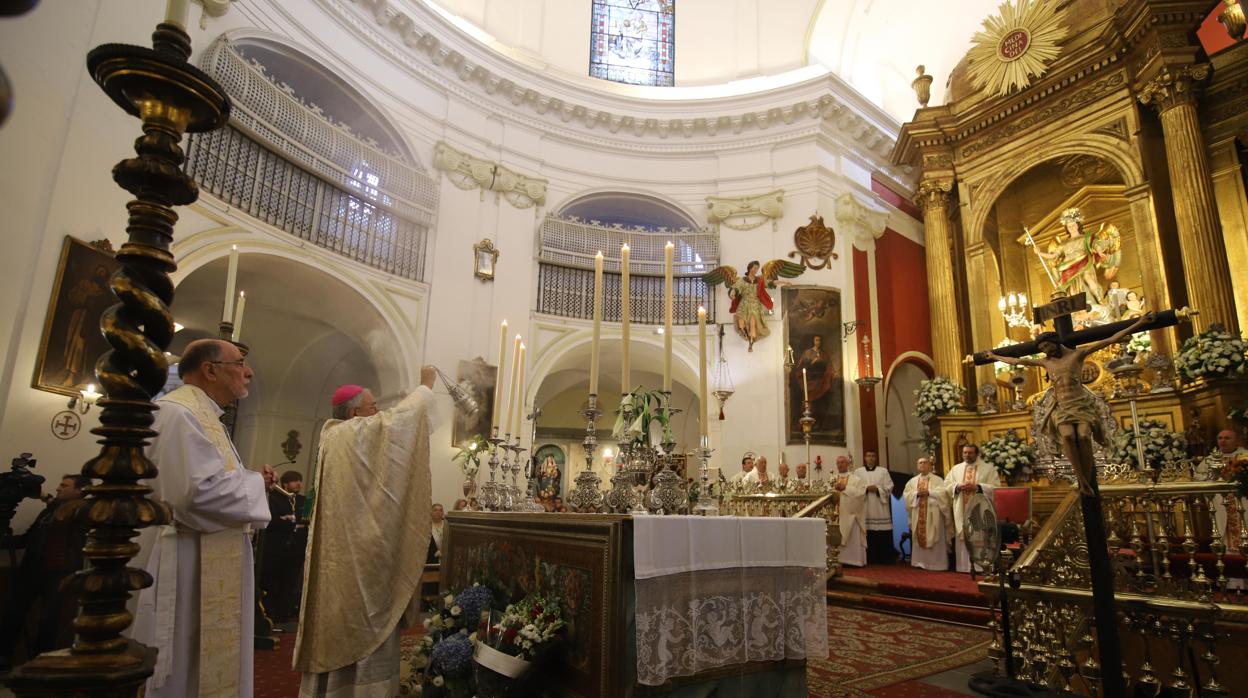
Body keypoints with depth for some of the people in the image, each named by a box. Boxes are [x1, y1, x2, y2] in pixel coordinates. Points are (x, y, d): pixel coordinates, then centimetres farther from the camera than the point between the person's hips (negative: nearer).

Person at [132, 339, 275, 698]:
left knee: (211, 667, 18)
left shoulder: (205, 415, 16)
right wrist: (255, 483, -12)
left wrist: (251, 480, 6)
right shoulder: (178, 412, -17)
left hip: (213, 565, 10)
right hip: (191, 566, -10)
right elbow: (196, 492, -27)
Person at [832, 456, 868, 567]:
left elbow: (861, 493, -9)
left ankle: (853, 560, 3)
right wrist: (834, 488, -11)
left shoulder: (856, 479, 6)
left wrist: (845, 488, -12)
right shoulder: (832, 480, 16)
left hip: (851, 514, -2)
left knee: (853, 540, -4)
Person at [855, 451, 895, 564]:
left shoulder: (883, 471, 12)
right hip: (865, 508, 0)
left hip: (880, 508, 0)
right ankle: (870, 559, 2)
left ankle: (884, 559, 5)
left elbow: (889, 487, 3)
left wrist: (877, 489, -11)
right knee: (867, 534, -4)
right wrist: (866, 488, -12)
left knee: (883, 535, -3)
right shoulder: (858, 472, 10)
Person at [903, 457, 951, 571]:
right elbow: (906, 494, 5)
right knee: (919, 538, 3)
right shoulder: (912, 481, 14)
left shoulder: (937, 479, 4)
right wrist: (917, 493, -11)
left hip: (933, 514, -3)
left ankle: (936, 563, 1)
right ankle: (920, 562, 9)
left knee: (935, 539, -4)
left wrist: (928, 492, -15)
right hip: (918, 514, 3)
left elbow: (943, 493, -10)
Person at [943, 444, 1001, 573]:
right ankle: (964, 567, 7)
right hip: (961, 511, 3)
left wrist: (977, 487, -15)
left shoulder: (988, 468, 5)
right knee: (962, 539, 2)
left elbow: (996, 487, -5)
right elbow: (946, 486, 9)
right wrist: (958, 486, -10)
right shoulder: (955, 469, 14)